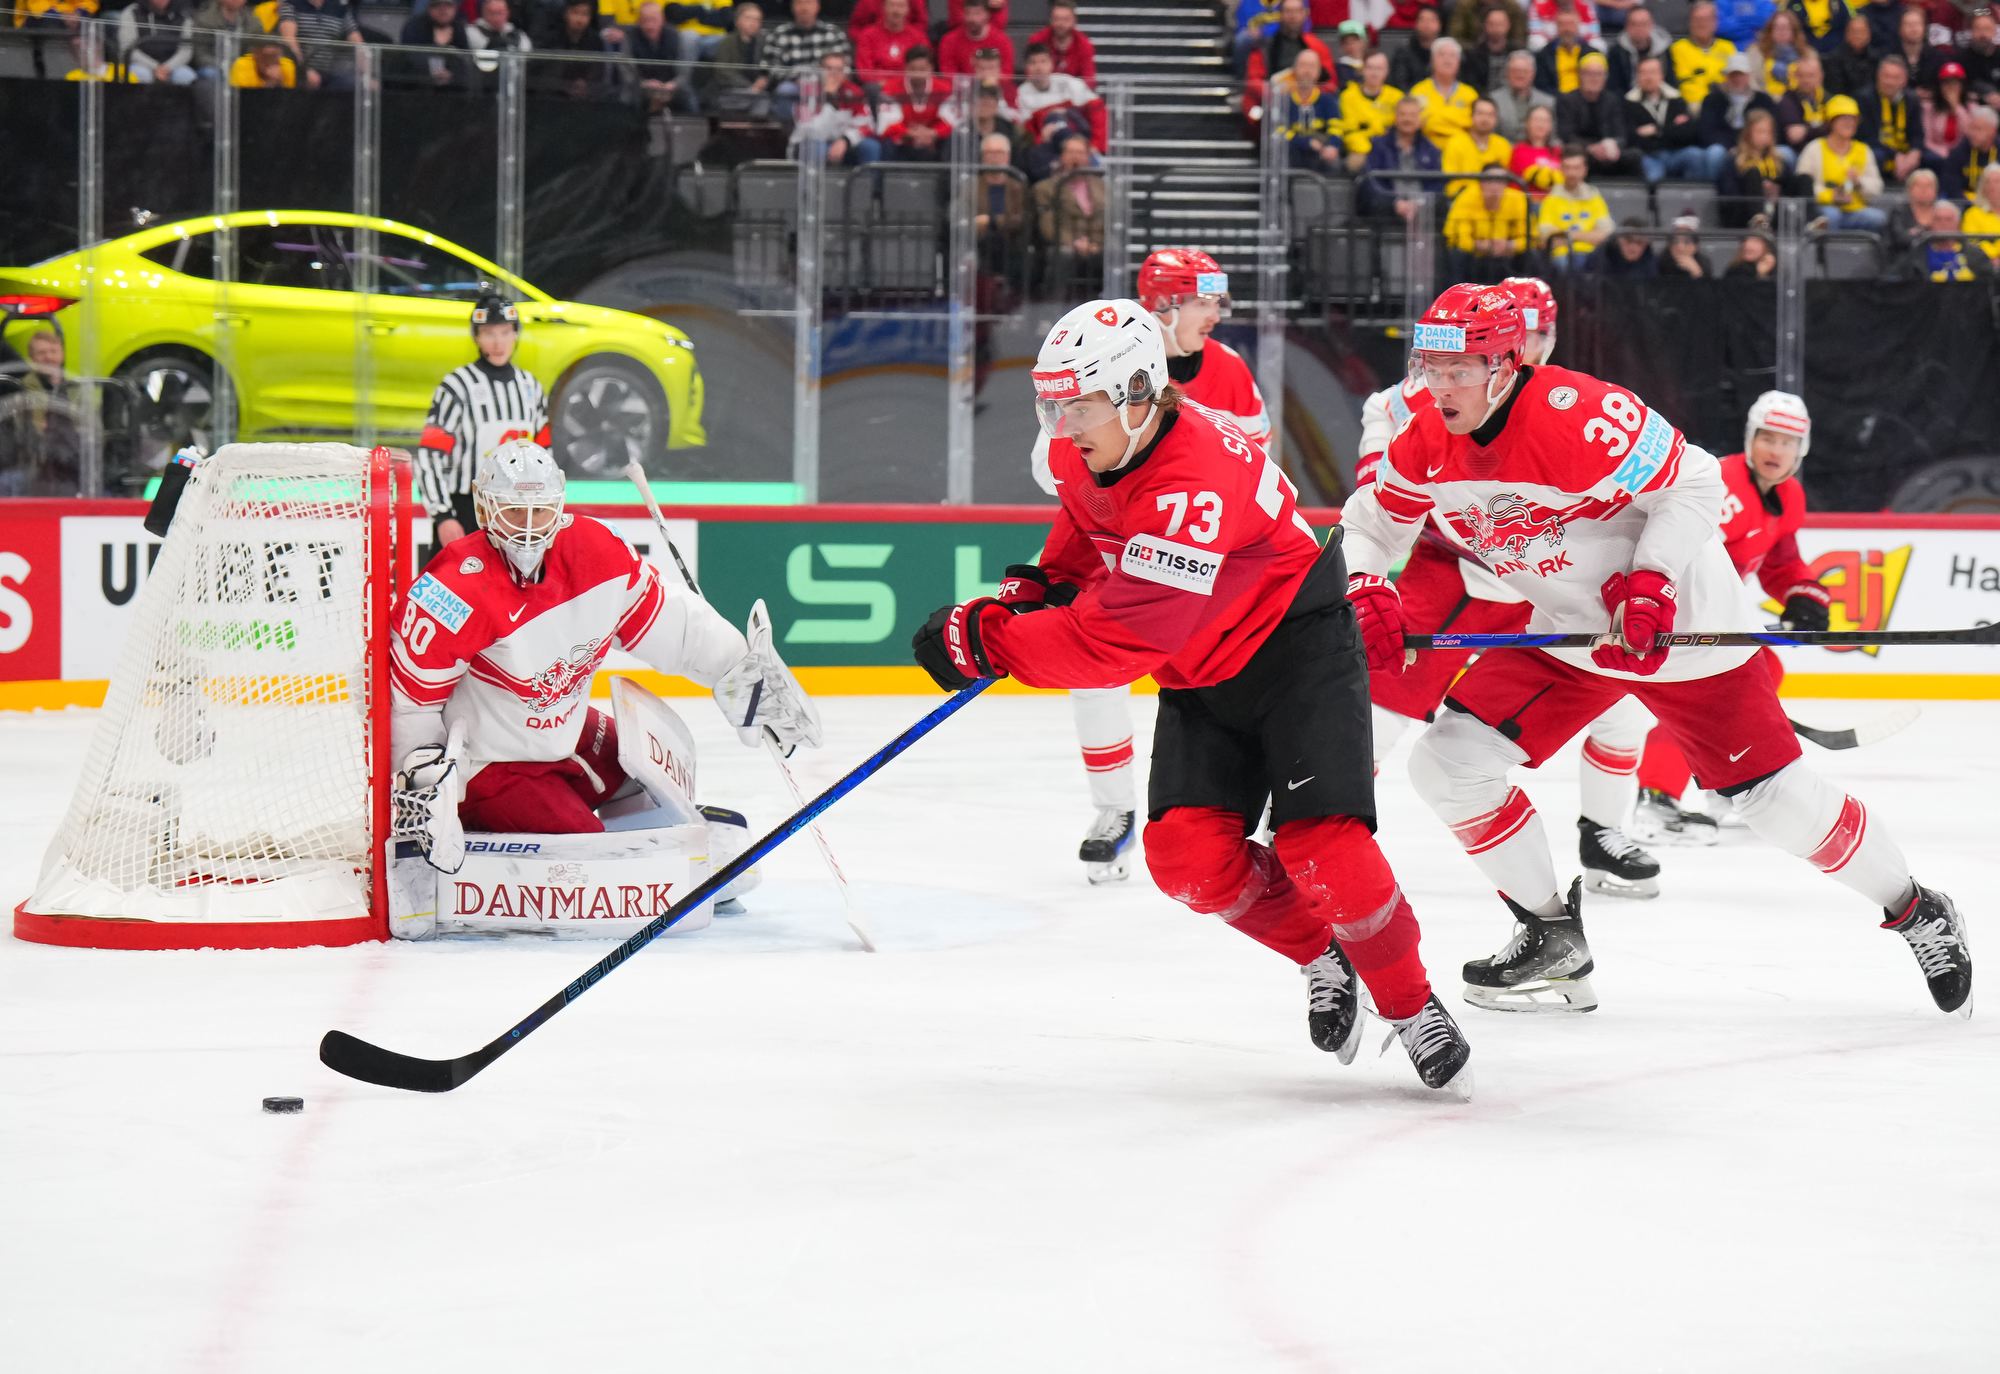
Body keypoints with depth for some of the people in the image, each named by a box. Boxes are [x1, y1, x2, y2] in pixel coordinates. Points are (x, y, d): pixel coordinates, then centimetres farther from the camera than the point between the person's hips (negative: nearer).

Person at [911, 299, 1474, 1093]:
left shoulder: (1196, 483, -35)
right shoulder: (1084, 450, -8)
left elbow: (1116, 640, -36)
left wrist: (985, 640, -30)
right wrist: (1040, 590, 2)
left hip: (1297, 647, -8)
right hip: (1199, 674, 8)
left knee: (1321, 847, -21)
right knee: (1189, 855, -11)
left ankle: (1411, 1007, 0)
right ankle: (1322, 960, 14)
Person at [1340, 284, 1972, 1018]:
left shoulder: (1578, 414, -28)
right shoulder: (1426, 445, -7)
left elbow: (1691, 484, -23)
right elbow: (1369, 523, 6)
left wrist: (1651, 581, -31)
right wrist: (1365, 591, -14)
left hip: (1678, 622, -6)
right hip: (1565, 632, 7)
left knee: (1772, 797, -4)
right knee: (1446, 760, -7)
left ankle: (1917, 913, 19)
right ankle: (1552, 940, 7)